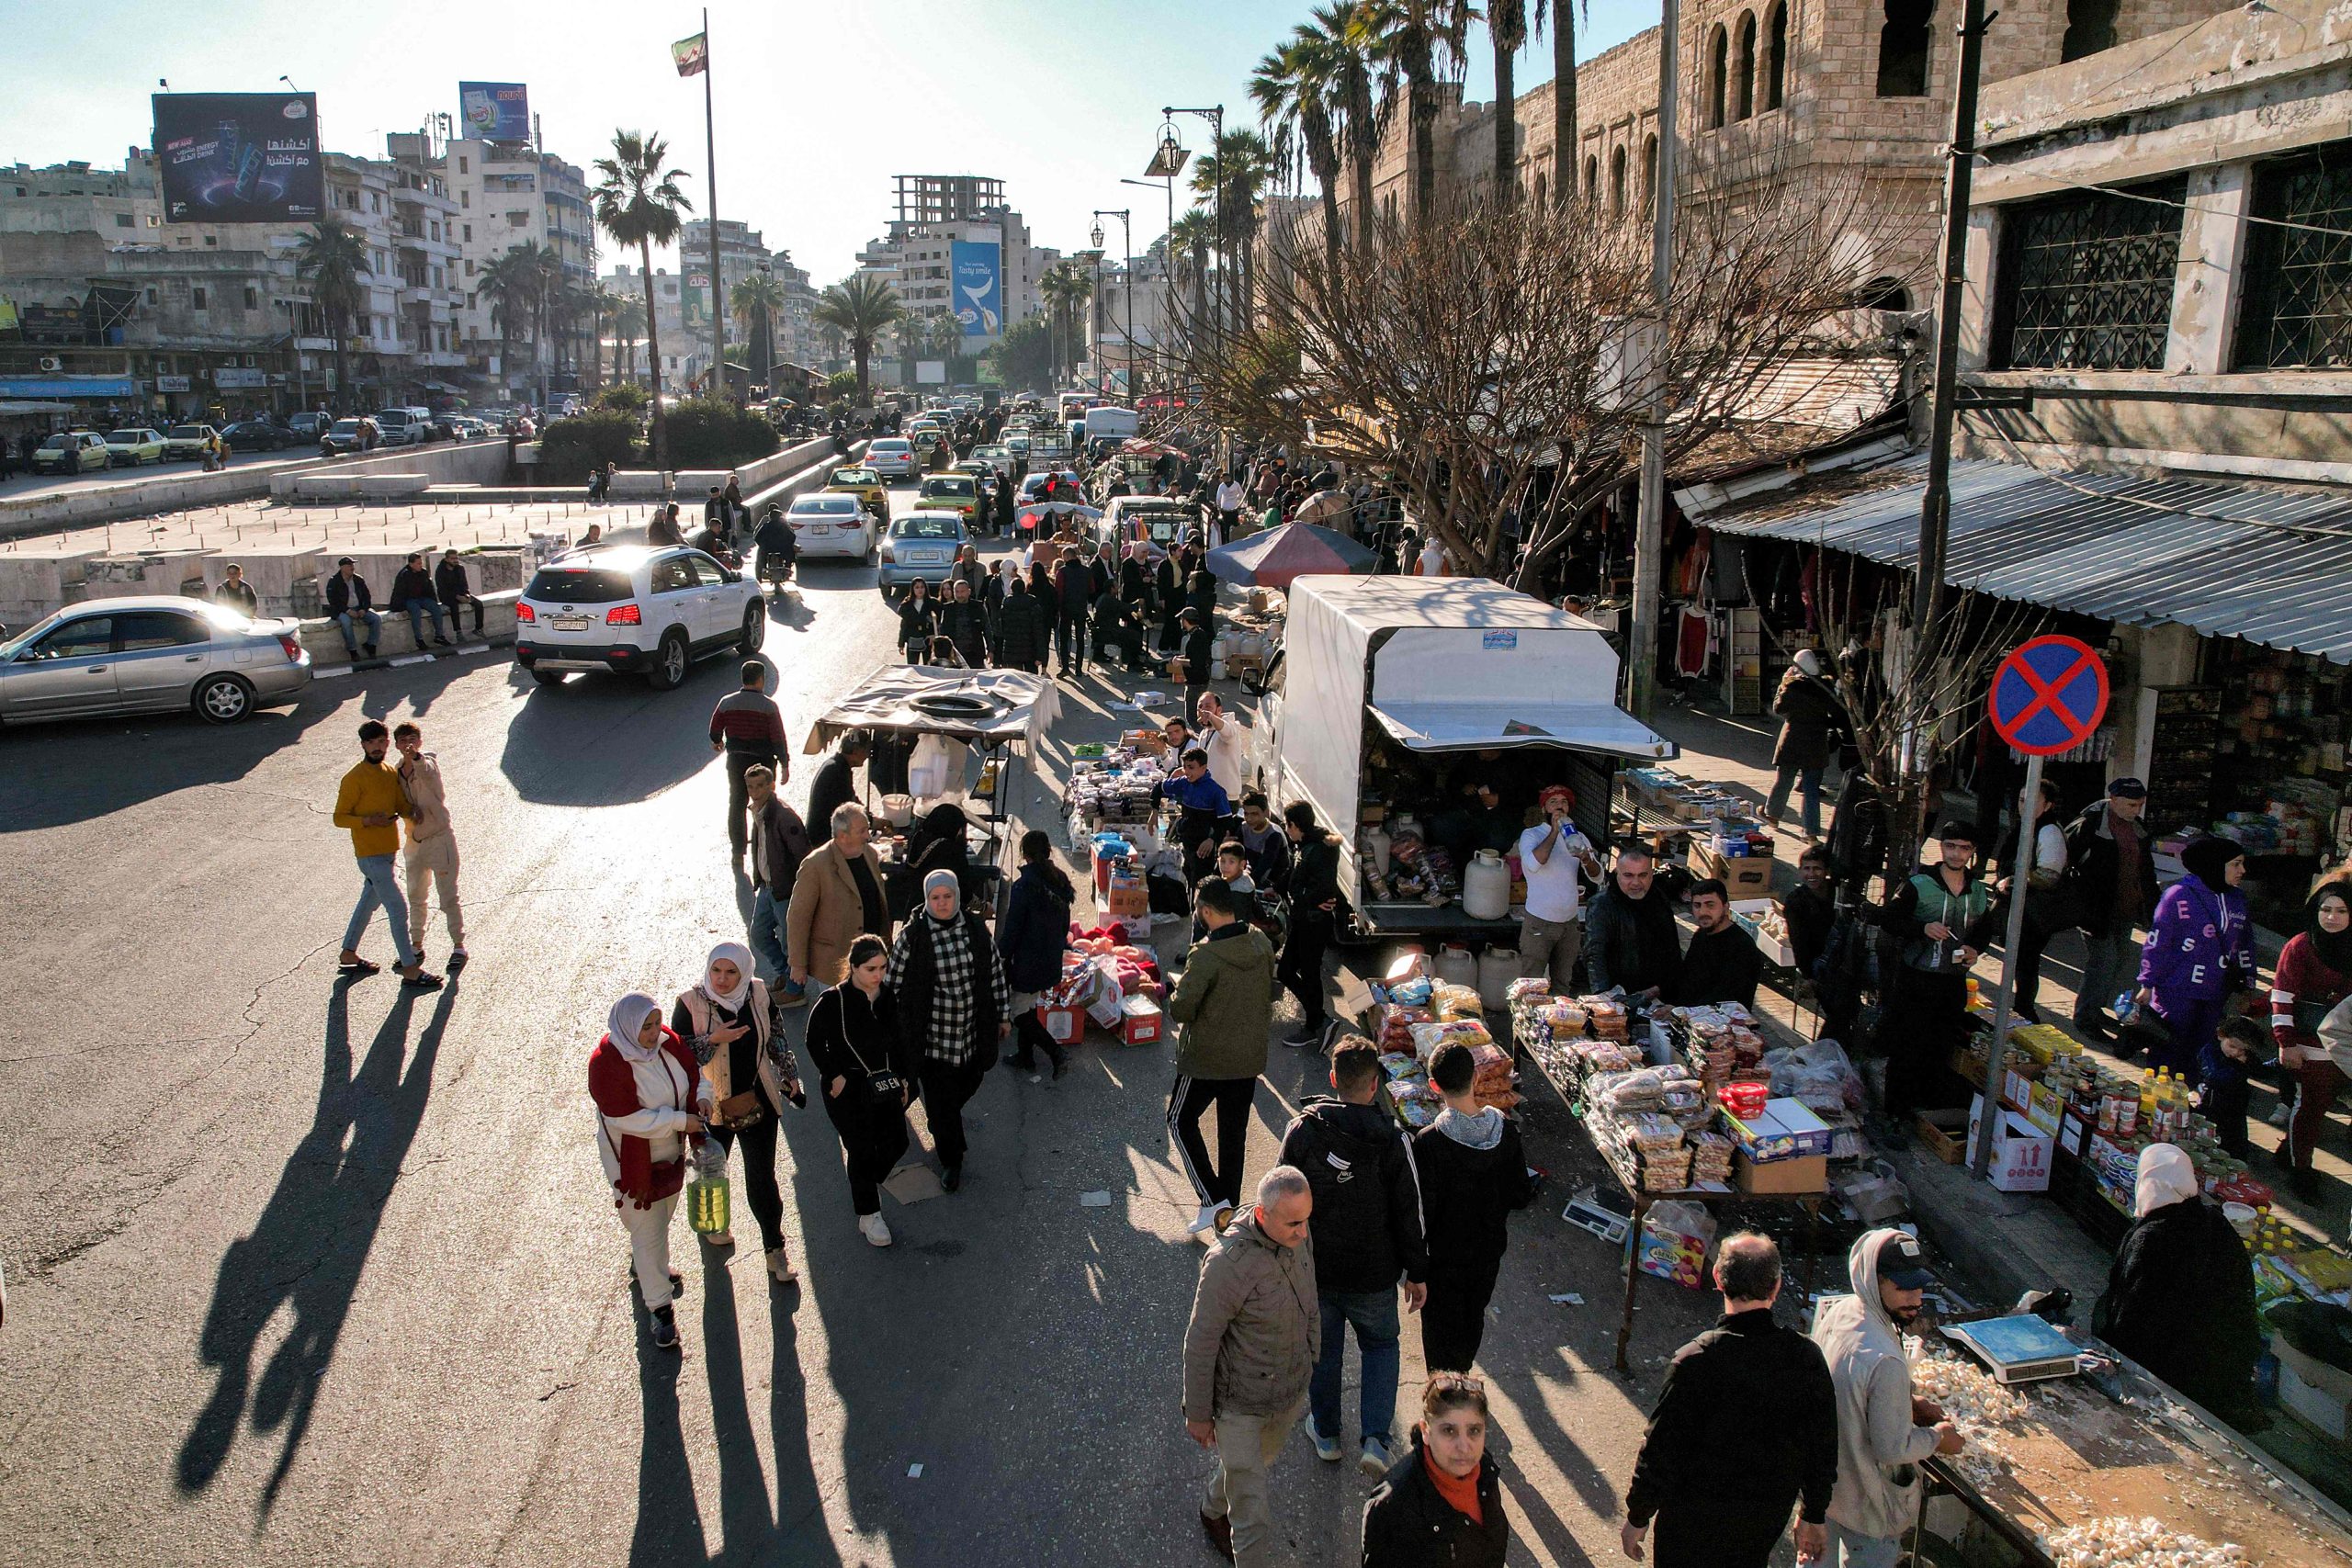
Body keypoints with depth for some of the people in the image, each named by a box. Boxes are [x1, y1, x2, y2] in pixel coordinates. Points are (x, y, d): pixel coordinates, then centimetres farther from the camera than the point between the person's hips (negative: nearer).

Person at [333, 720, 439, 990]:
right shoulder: (354, 779, -15)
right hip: (371, 854, -8)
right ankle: (410, 971, -4)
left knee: (368, 903, 21)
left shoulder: (392, 773, 8)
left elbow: (402, 806, 10)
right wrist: (369, 820, -26)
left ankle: (348, 957, 37)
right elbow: (339, 818, -12)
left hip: (388, 851, 9)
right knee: (398, 909, -8)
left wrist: (412, 811, -12)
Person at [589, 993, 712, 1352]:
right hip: (634, 1161, -7)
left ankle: (644, 1266, 53)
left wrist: (701, 1095, -15)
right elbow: (626, 1118, -30)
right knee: (648, 1231, 1)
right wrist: (680, 1120, -28)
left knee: (662, 1215, 27)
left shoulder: (666, 1041, -10)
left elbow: (695, 1068, 6)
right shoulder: (606, 1062, -29)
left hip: (670, 1151, 7)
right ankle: (659, 1307, 14)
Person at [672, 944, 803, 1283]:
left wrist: (789, 1076, 9)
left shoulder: (757, 994, -6)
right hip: (712, 1106, -1)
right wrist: (713, 1039, -29)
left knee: (762, 1179, 4)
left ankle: (774, 1248, 19)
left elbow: (775, 1037, 8)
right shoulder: (691, 1003, -17)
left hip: (758, 1103, 1)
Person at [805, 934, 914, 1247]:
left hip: (884, 1085, 5)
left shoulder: (890, 998, -2)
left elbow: (900, 1042, 8)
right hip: (847, 1088, -5)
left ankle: (865, 1179, 37)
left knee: (896, 1143, 5)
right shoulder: (834, 1001, -17)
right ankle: (868, 1215, 19)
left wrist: (904, 1079, 7)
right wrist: (834, 1077, -10)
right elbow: (814, 1042, -7)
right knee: (862, 1150, 2)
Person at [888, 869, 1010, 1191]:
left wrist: (1004, 1015, 10)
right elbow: (895, 982, -5)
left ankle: (942, 1128, 53)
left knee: (967, 1084, 21)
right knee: (940, 1100, 3)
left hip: (973, 1032, 4)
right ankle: (951, 1162, 23)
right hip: (933, 1038, -4)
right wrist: (898, 1028, -2)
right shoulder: (913, 935, -13)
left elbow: (996, 972, 7)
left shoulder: (977, 929, -3)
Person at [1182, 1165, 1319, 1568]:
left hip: (1290, 1394, 8)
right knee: (1252, 1506, 1)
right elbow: (1200, 1342, -22)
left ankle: (1213, 1513, 58)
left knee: (1260, 1462, 30)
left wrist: (1309, 1364, 20)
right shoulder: (1228, 1263, -33)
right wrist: (1197, 1413, -12)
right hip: (1239, 1401, -7)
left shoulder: (1298, 1239, -11)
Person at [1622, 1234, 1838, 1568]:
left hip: (1696, 1517, -4)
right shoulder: (1807, 1357, -15)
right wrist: (1814, 1515, 14)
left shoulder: (1696, 1361, -27)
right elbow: (1823, 1449, -2)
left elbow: (1661, 1448, -19)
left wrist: (1637, 1516, -4)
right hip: (1769, 1518, 4)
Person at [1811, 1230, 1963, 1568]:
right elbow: (1893, 1449, -26)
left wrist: (1906, 1405, 5)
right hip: (1866, 1503, -8)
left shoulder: (1836, 1312, -10)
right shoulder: (1885, 1361, -36)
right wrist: (1936, 1437, -9)